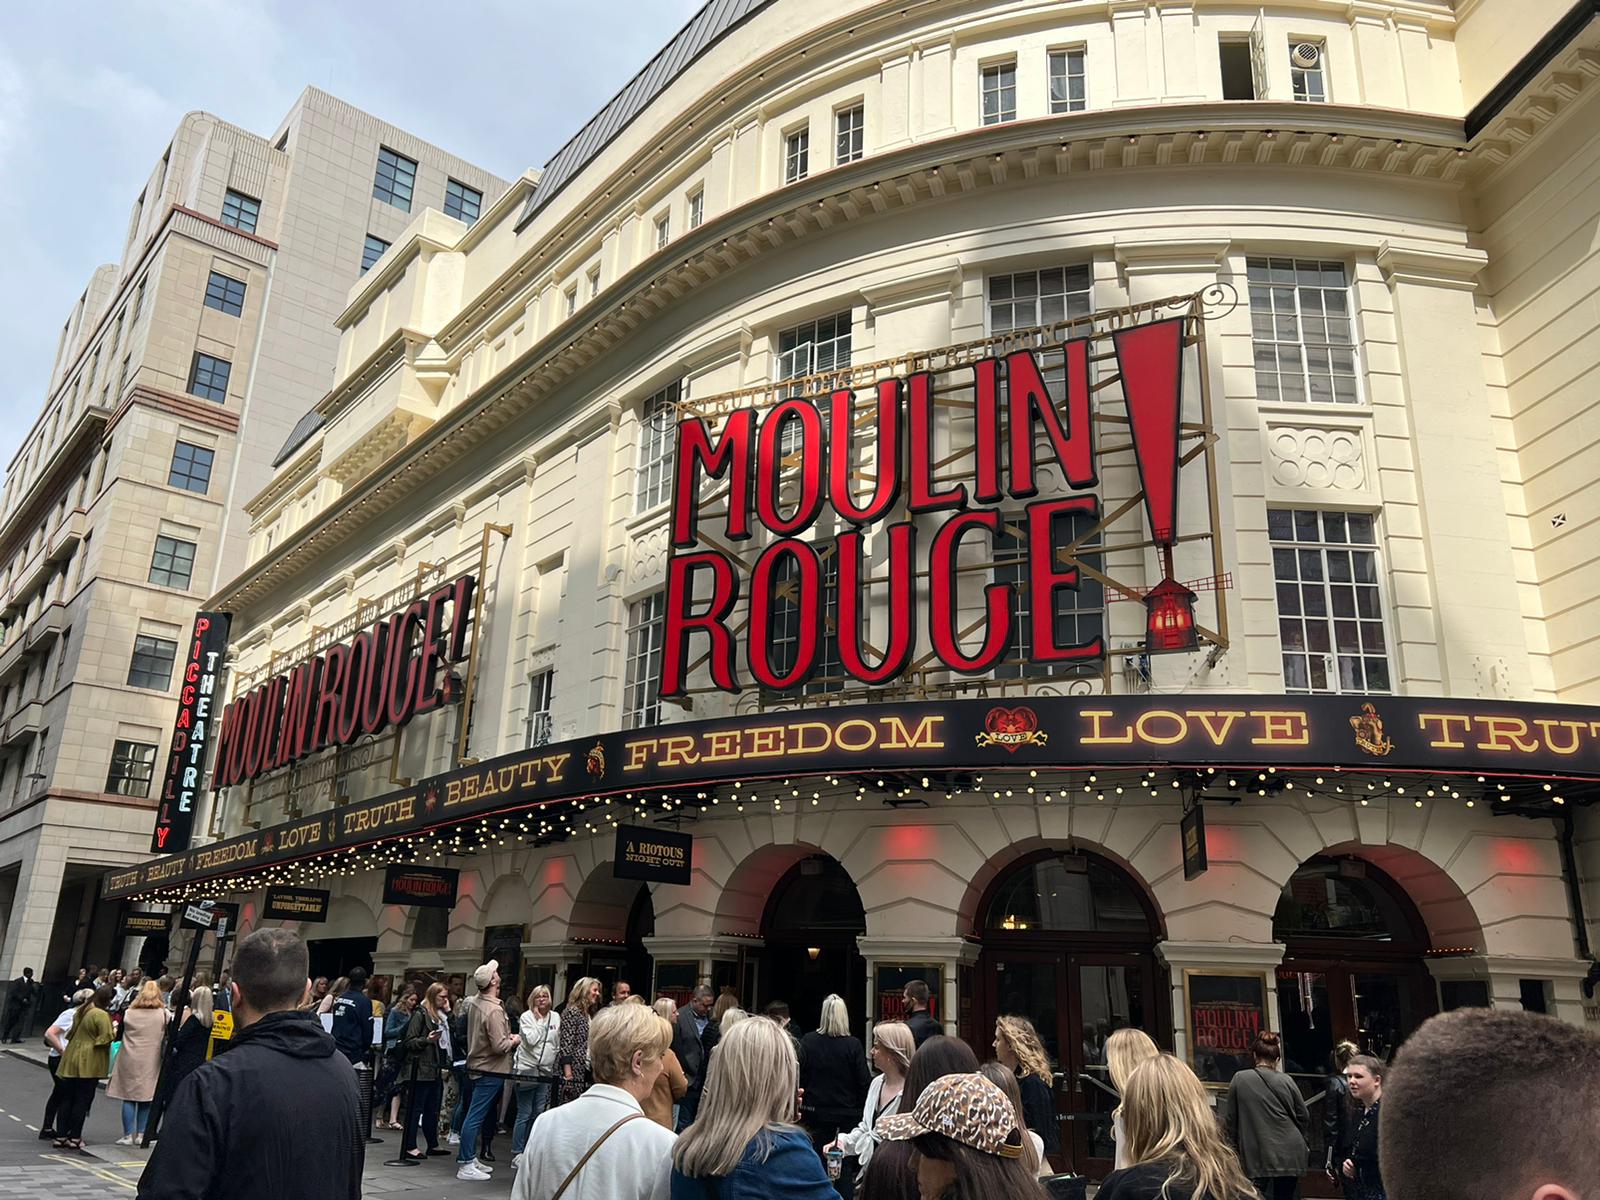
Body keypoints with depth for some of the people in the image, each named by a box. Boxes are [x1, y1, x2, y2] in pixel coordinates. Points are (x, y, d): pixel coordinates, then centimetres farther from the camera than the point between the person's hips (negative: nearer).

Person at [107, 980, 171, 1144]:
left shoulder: (129, 1013, -3)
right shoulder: (164, 1014, -3)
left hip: (130, 1060, 0)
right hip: (151, 1062, 0)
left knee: (129, 1098, 6)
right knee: (146, 1098, 8)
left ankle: (128, 1135, 6)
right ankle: (141, 1134, 11)